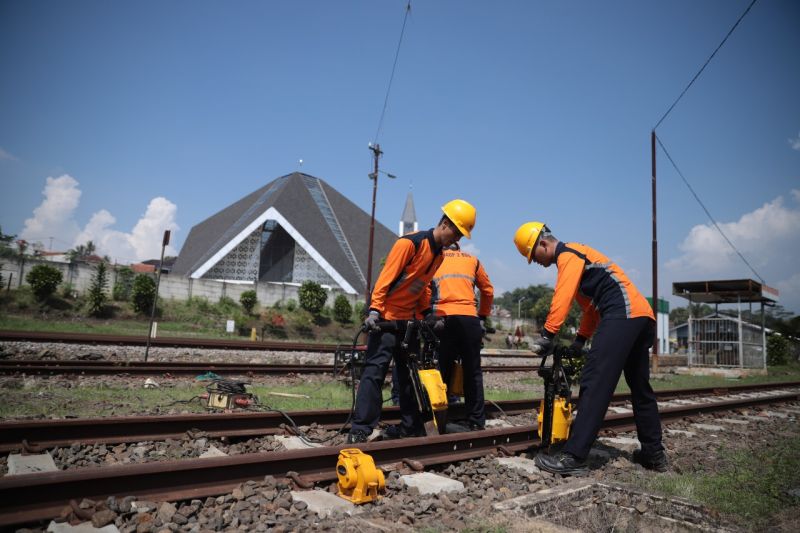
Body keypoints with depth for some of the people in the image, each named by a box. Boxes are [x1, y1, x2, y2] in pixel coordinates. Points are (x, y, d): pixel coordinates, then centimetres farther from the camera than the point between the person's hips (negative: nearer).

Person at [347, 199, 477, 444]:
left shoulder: (438, 254, 10)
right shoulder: (411, 242, -16)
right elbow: (387, 276, -19)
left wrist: (428, 314, 11)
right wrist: (374, 309, -24)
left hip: (409, 319, 9)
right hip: (387, 316, -9)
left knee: (409, 372, 12)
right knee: (376, 369, -10)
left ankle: (411, 425, 22)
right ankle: (360, 429, -7)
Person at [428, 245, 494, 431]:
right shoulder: (472, 260, 21)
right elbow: (488, 290, 23)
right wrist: (483, 316, 32)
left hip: (443, 318, -1)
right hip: (470, 319, 1)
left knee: (443, 371, 5)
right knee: (473, 371, 9)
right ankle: (476, 420, 14)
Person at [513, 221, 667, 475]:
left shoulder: (568, 254, -1)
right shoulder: (577, 256, 28)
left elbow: (562, 298, -15)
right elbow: (591, 305, 27)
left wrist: (547, 336, -16)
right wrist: (580, 340, 21)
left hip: (624, 314, -11)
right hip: (643, 315, 11)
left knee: (595, 384, -16)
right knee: (641, 389, 18)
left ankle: (573, 458, -18)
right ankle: (654, 453, 28)